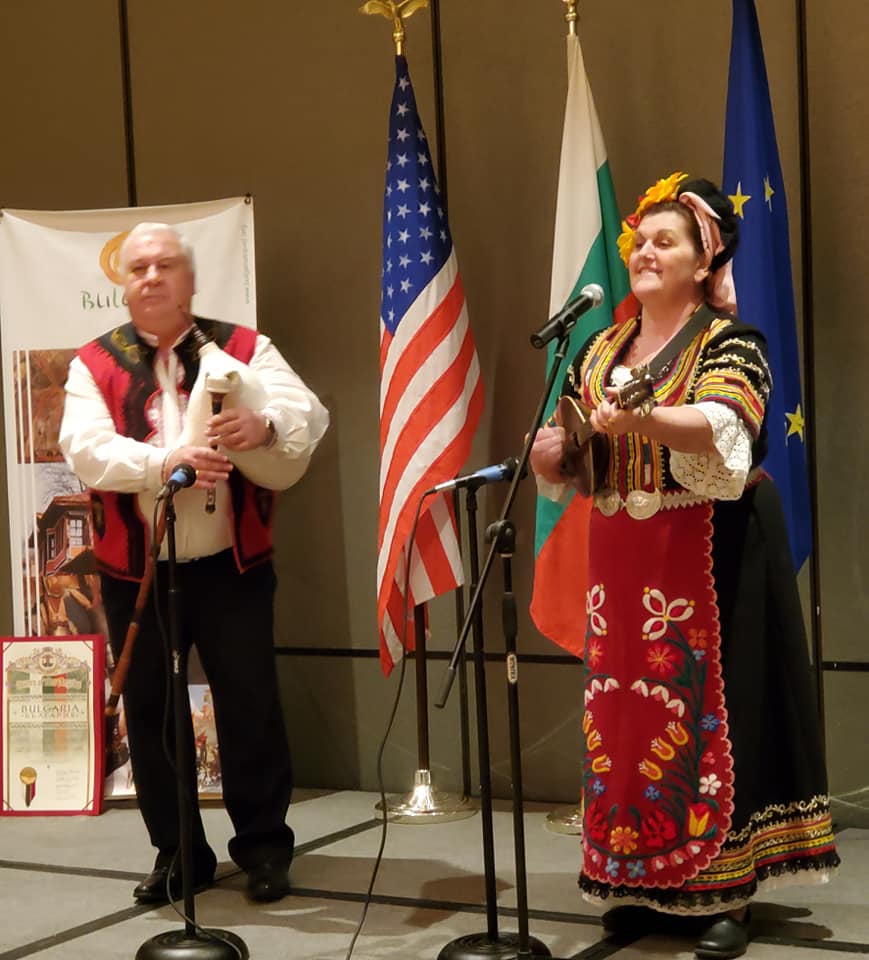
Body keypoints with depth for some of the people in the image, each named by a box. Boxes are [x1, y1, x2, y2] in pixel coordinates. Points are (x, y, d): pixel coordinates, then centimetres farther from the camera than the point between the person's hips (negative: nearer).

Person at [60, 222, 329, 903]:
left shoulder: (245, 348, 4)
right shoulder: (94, 364, 4)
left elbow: (309, 417, -9)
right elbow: (87, 450, -12)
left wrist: (265, 423, -32)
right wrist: (164, 461, -29)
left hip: (231, 565, -1)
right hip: (135, 571, 1)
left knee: (251, 705, 1)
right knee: (151, 713, 7)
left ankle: (264, 847, 16)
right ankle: (179, 853, 21)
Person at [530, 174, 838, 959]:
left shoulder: (730, 343, -6)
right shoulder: (601, 351, 12)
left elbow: (724, 431, -25)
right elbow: (566, 447, 13)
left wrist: (636, 419, -42)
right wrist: (552, 452, -11)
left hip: (709, 554, -5)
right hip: (620, 556, 6)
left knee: (709, 709, -6)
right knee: (625, 712, 5)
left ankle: (728, 891, 1)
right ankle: (646, 881, 15)